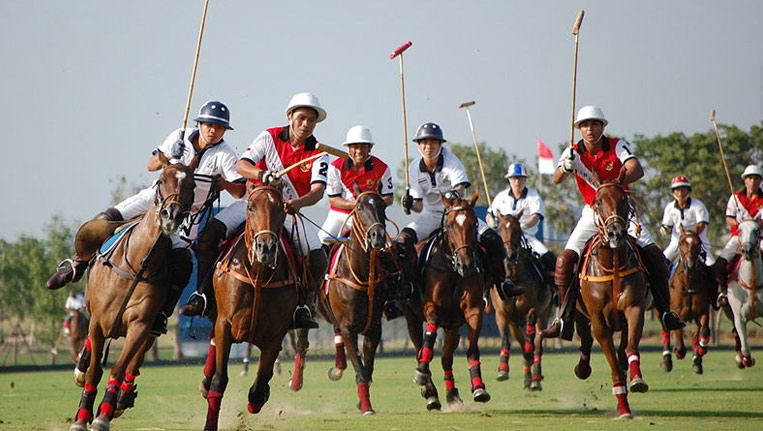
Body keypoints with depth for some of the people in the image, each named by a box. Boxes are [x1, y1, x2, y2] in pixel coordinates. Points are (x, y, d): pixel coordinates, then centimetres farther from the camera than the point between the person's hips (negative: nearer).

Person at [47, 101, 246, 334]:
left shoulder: (224, 155, -9)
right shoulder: (181, 136, 1)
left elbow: (240, 192, -14)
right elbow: (151, 165, 8)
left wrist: (220, 181, -32)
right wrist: (164, 159, -14)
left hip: (187, 213, -3)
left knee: (181, 262, -29)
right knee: (103, 221, -9)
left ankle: (162, 313, -22)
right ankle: (78, 264, 14)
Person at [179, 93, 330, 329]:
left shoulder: (318, 154, -4)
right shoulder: (270, 137, -3)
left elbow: (318, 189, -18)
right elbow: (241, 165, -13)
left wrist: (299, 202, -40)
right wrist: (261, 173, -36)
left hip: (289, 212, 1)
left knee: (319, 260, -19)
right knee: (210, 232, -23)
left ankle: (301, 307, 0)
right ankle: (203, 295, -16)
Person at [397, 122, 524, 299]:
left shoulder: (451, 161, -12)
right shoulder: (415, 168, -5)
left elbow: (461, 187, -30)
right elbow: (419, 206, -4)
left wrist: (456, 194, -54)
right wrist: (410, 204, -28)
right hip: (430, 215, 1)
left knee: (493, 240, -15)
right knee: (403, 240, -28)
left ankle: (502, 283, 4)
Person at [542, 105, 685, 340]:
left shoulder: (617, 146, -11)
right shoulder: (574, 153, -8)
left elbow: (636, 170, -26)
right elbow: (556, 179, -23)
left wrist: (617, 183, -45)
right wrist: (565, 167, -47)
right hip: (592, 213, 0)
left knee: (654, 255, -12)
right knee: (564, 260, -16)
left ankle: (665, 310, 4)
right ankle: (564, 318, -8)